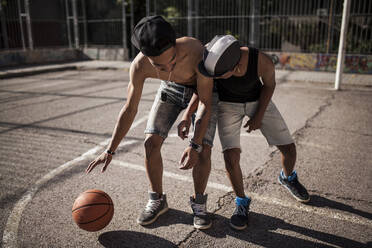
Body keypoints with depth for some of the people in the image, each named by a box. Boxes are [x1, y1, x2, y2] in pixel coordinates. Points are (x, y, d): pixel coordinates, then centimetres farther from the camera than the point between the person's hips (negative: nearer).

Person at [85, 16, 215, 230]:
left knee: (204, 149, -16)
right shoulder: (139, 66, -30)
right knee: (151, 143, -10)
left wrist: (195, 146, -40)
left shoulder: (196, 52, -41)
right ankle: (158, 201, 10)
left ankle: (199, 203, 7)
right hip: (171, 89, 2)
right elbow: (129, 110, -17)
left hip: (202, 89, -2)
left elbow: (206, 103, -32)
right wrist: (110, 151, -12)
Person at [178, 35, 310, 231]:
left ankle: (288, 178, 37)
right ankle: (242, 202, 9)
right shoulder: (214, 58, -31)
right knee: (231, 156, -17)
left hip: (257, 100, 1)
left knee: (289, 148, 2)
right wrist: (187, 115, -22)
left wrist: (259, 116, -10)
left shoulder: (263, 62, -33)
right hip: (228, 103, 0)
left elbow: (269, 85, -9)